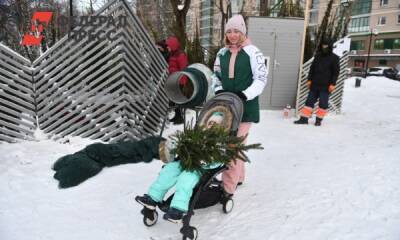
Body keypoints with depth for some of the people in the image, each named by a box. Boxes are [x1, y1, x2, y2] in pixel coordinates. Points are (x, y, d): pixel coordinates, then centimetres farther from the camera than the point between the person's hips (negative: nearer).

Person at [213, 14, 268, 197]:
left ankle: (229, 188, -4)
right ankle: (238, 177, 32)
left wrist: (245, 94, -20)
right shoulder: (222, 53, 9)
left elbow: (261, 78, -7)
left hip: (245, 105, -5)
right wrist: (219, 90, -2)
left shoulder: (253, 52, -6)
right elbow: (216, 76, 17)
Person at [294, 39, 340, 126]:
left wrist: (333, 84, -10)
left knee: (323, 103, 2)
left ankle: (319, 119, 12)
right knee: (310, 101, 3)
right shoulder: (318, 56, 11)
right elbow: (312, 68, 14)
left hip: (325, 86, -4)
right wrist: (309, 79, 6)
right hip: (315, 84, 4)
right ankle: (304, 118, 6)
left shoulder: (334, 58, -1)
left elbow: (336, 72, -3)